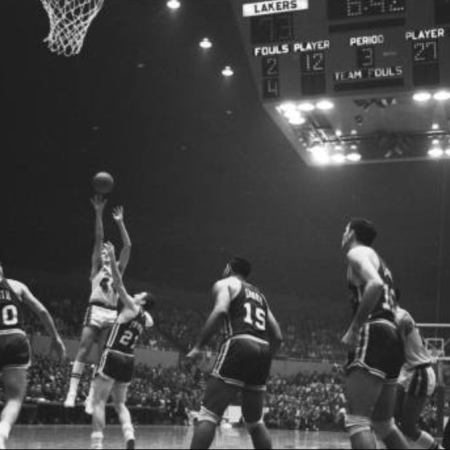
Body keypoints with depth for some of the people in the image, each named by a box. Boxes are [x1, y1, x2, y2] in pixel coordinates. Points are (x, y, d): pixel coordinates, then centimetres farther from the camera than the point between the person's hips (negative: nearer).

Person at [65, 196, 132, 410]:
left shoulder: (117, 271, 21)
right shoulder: (96, 269, 12)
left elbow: (127, 246, 13)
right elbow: (99, 238, 3)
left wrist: (120, 222, 10)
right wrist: (99, 213, -6)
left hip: (112, 315, 4)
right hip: (96, 311, -4)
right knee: (83, 351, -12)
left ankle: (92, 397, 0)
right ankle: (72, 392, -15)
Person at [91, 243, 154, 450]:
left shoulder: (131, 308, -6)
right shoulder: (147, 319, 11)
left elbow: (119, 284, -13)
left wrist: (112, 258, -14)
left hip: (113, 356, -7)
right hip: (129, 361, 7)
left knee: (99, 401, -2)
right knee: (120, 403, 16)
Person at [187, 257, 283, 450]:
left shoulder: (224, 284, 12)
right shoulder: (259, 294, 31)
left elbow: (220, 311, -11)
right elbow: (277, 337, 24)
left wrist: (199, 347, -9)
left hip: (240, 345, -6)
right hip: (263, 350, 7)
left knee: (209, 414, -6)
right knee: (255, 422, 19)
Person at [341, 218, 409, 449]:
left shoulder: (357, 252, 1)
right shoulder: (378, 261, 29)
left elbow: (374, 285, -20)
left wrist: (354, 328, -18)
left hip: (374, 336, -10)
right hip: (393, 339, 10)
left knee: (357, 420, -14)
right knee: (384, 423, 17)